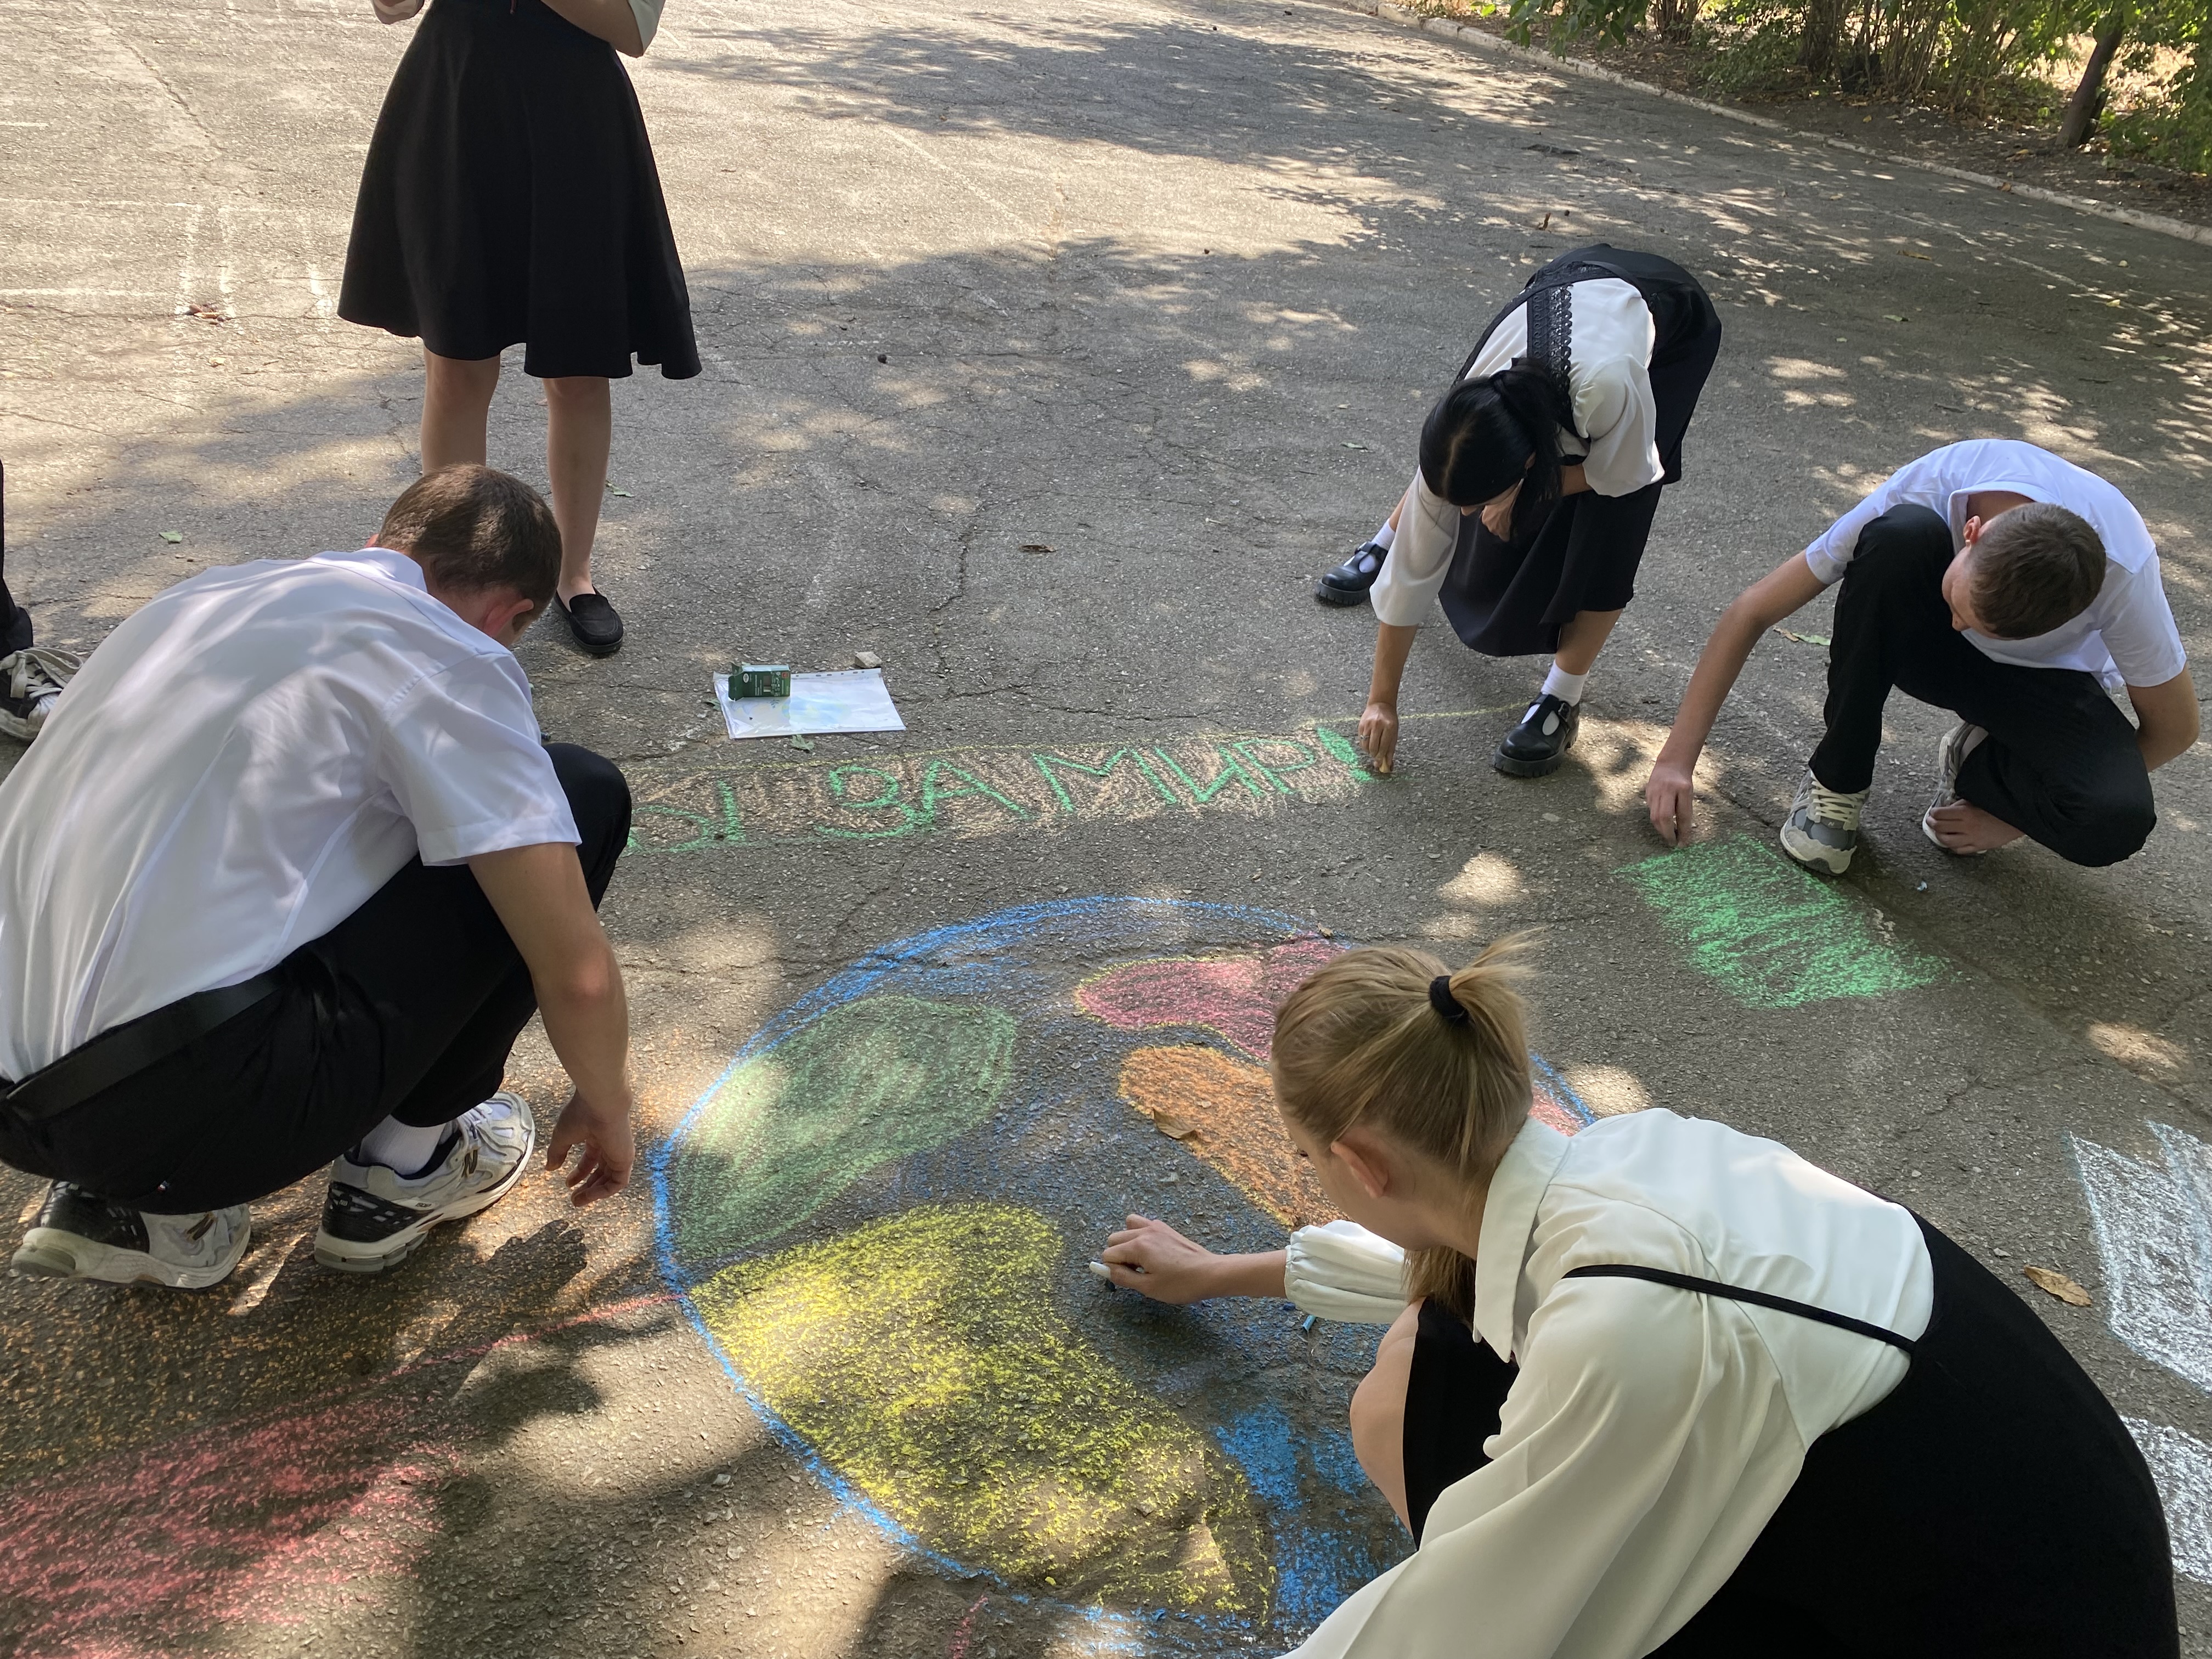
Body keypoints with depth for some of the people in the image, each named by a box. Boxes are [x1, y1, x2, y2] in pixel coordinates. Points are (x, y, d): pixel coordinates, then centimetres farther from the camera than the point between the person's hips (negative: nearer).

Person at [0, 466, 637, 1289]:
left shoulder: (206, 595, 19)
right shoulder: (446, 656, -4)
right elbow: (576, 971, -7)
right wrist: (606, 1107, 15)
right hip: (196, 1106, -8)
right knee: (582, 795, 2)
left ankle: (122, 1197, 18)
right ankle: (402, 1167, 13)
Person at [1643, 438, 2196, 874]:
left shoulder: (2123, 573, -33)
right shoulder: (1930, 488, -33)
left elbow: (2175, 727, -15)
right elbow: (1753, 610, -26)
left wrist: (2013, 817, -13)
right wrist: (1677, 758, -29)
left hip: (2045, 681, 0)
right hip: (1927, 652, 1)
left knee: (2114, 824, -35)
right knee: (1898, 535, -37)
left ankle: (1979, 769, 1)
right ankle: (1838, 779, -18)